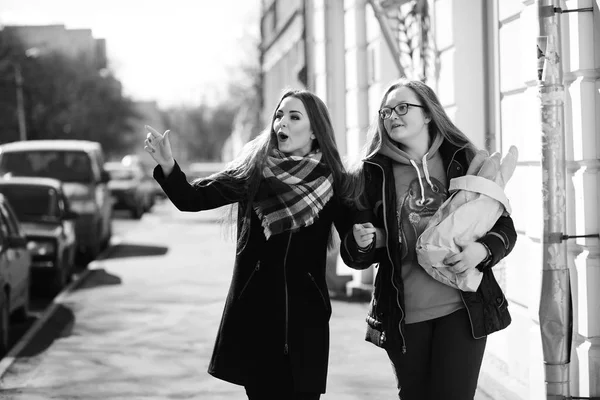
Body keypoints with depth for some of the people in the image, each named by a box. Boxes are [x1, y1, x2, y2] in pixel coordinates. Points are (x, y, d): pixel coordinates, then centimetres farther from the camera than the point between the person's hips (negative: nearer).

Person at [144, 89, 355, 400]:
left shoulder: (332, 179, 2)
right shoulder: (253, 171, 1)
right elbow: (192, 198, -5)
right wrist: (167, 165, -21)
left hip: (305, 316, 0)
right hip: (253, 311, 0)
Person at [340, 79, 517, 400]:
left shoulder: (464, 161, 3)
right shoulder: (371, 174, 4)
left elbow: (504, 226, 7)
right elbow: (353, 257, 7)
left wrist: (483, 249, -14)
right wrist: (360, 243, -17)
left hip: (463, 309, -1)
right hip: (403, 316, 1)